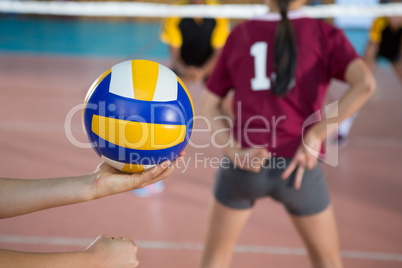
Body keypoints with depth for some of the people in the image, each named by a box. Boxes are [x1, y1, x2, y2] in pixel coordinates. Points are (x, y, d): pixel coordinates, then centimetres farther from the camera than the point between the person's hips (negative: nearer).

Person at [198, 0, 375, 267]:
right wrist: (316, 136, -15)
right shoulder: (325, 34, 1)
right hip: (297, 167, -1)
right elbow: (365, 83, -16)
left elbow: (209, 105, 6)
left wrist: (233, 151, -6)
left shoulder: (240, 34, 8)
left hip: (243, 165, 2)